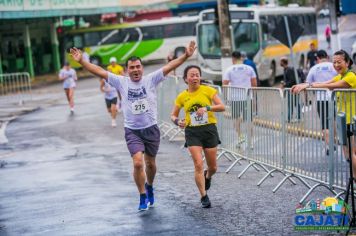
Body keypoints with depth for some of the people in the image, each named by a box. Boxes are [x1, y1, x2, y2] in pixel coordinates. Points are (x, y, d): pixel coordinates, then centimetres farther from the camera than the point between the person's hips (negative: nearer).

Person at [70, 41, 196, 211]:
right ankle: (143, 197, 0)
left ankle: (149, 187, 43)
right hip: (132, 131, -1)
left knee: (150, 163, 15)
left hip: (151, 128, 1)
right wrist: (81, 61, -13)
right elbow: (99, 71, -6)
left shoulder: (151, 79, -5)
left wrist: (186, 56, -25)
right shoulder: (121, 82, -3)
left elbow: (169, 67, -14)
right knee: (138, 163, -16)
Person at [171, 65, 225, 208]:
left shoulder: (208, 90, -2)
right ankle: (204, 197, -1)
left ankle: (207, 177, 45)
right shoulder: (182, 97, 3)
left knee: (213, 167, 8)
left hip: (209, 130, 0)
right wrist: (178, 121, -12)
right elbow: (173, 115, 11)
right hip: (192, 132, 0)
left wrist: (207, 108, -23)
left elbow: (222, 107, -7)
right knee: (198, 164, -13)